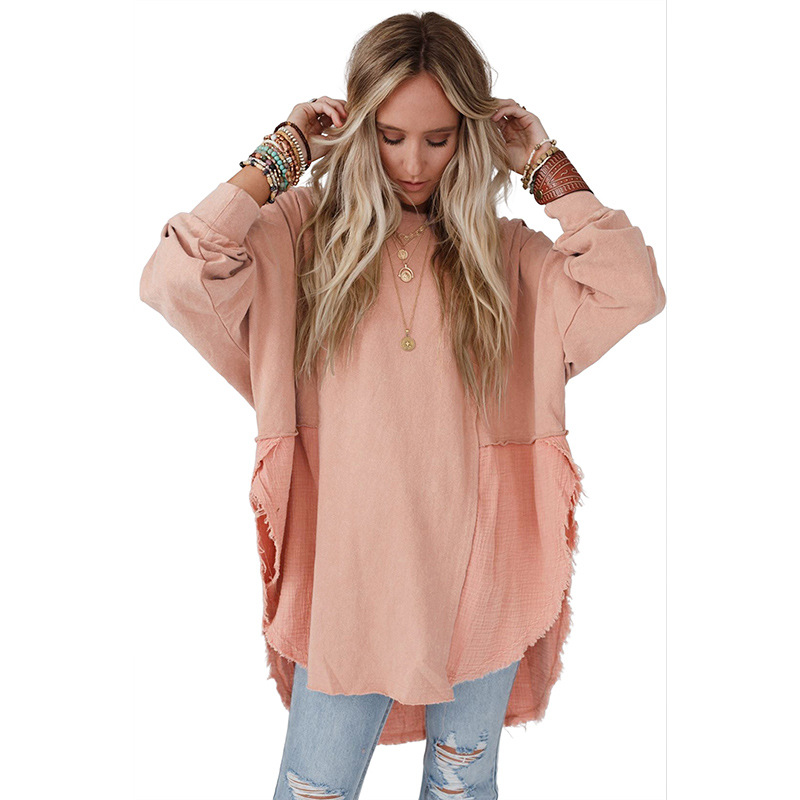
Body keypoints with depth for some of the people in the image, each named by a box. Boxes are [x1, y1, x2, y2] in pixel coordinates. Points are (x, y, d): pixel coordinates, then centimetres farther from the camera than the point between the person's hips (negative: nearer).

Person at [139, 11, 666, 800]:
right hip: (346, 578, -1)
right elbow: (173, 281, -19)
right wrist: (279, 158, -13)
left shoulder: (507, 253, 0)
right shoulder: (302, 232, -5)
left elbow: (635, 291, -13)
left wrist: (543, 165, -7)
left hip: (476, 580, 2)